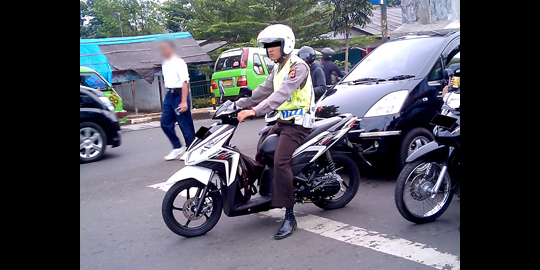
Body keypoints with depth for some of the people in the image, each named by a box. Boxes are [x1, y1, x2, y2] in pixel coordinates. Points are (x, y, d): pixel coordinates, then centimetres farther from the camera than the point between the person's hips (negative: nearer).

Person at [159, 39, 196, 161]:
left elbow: (184, 82, -17)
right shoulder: (164, 64, 14)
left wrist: (184, 101, -23)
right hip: (169, 94, 8)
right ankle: (178, 148, 19)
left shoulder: (178, 62, -11)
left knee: (186, 125, -1)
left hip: (179, 94, -8)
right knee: (165, 123, 7)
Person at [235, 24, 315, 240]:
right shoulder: (277, 70, 17)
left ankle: (289, 217, -20)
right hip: (282, 122, 10)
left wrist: (254, 111, -37)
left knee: (280, 162, -25)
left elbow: (282, 94, -28)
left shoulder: (298, 66, -14)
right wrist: (237, 106, 14)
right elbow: (262, 91, 22)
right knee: (260, 156, 9)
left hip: (297, 124, -10)